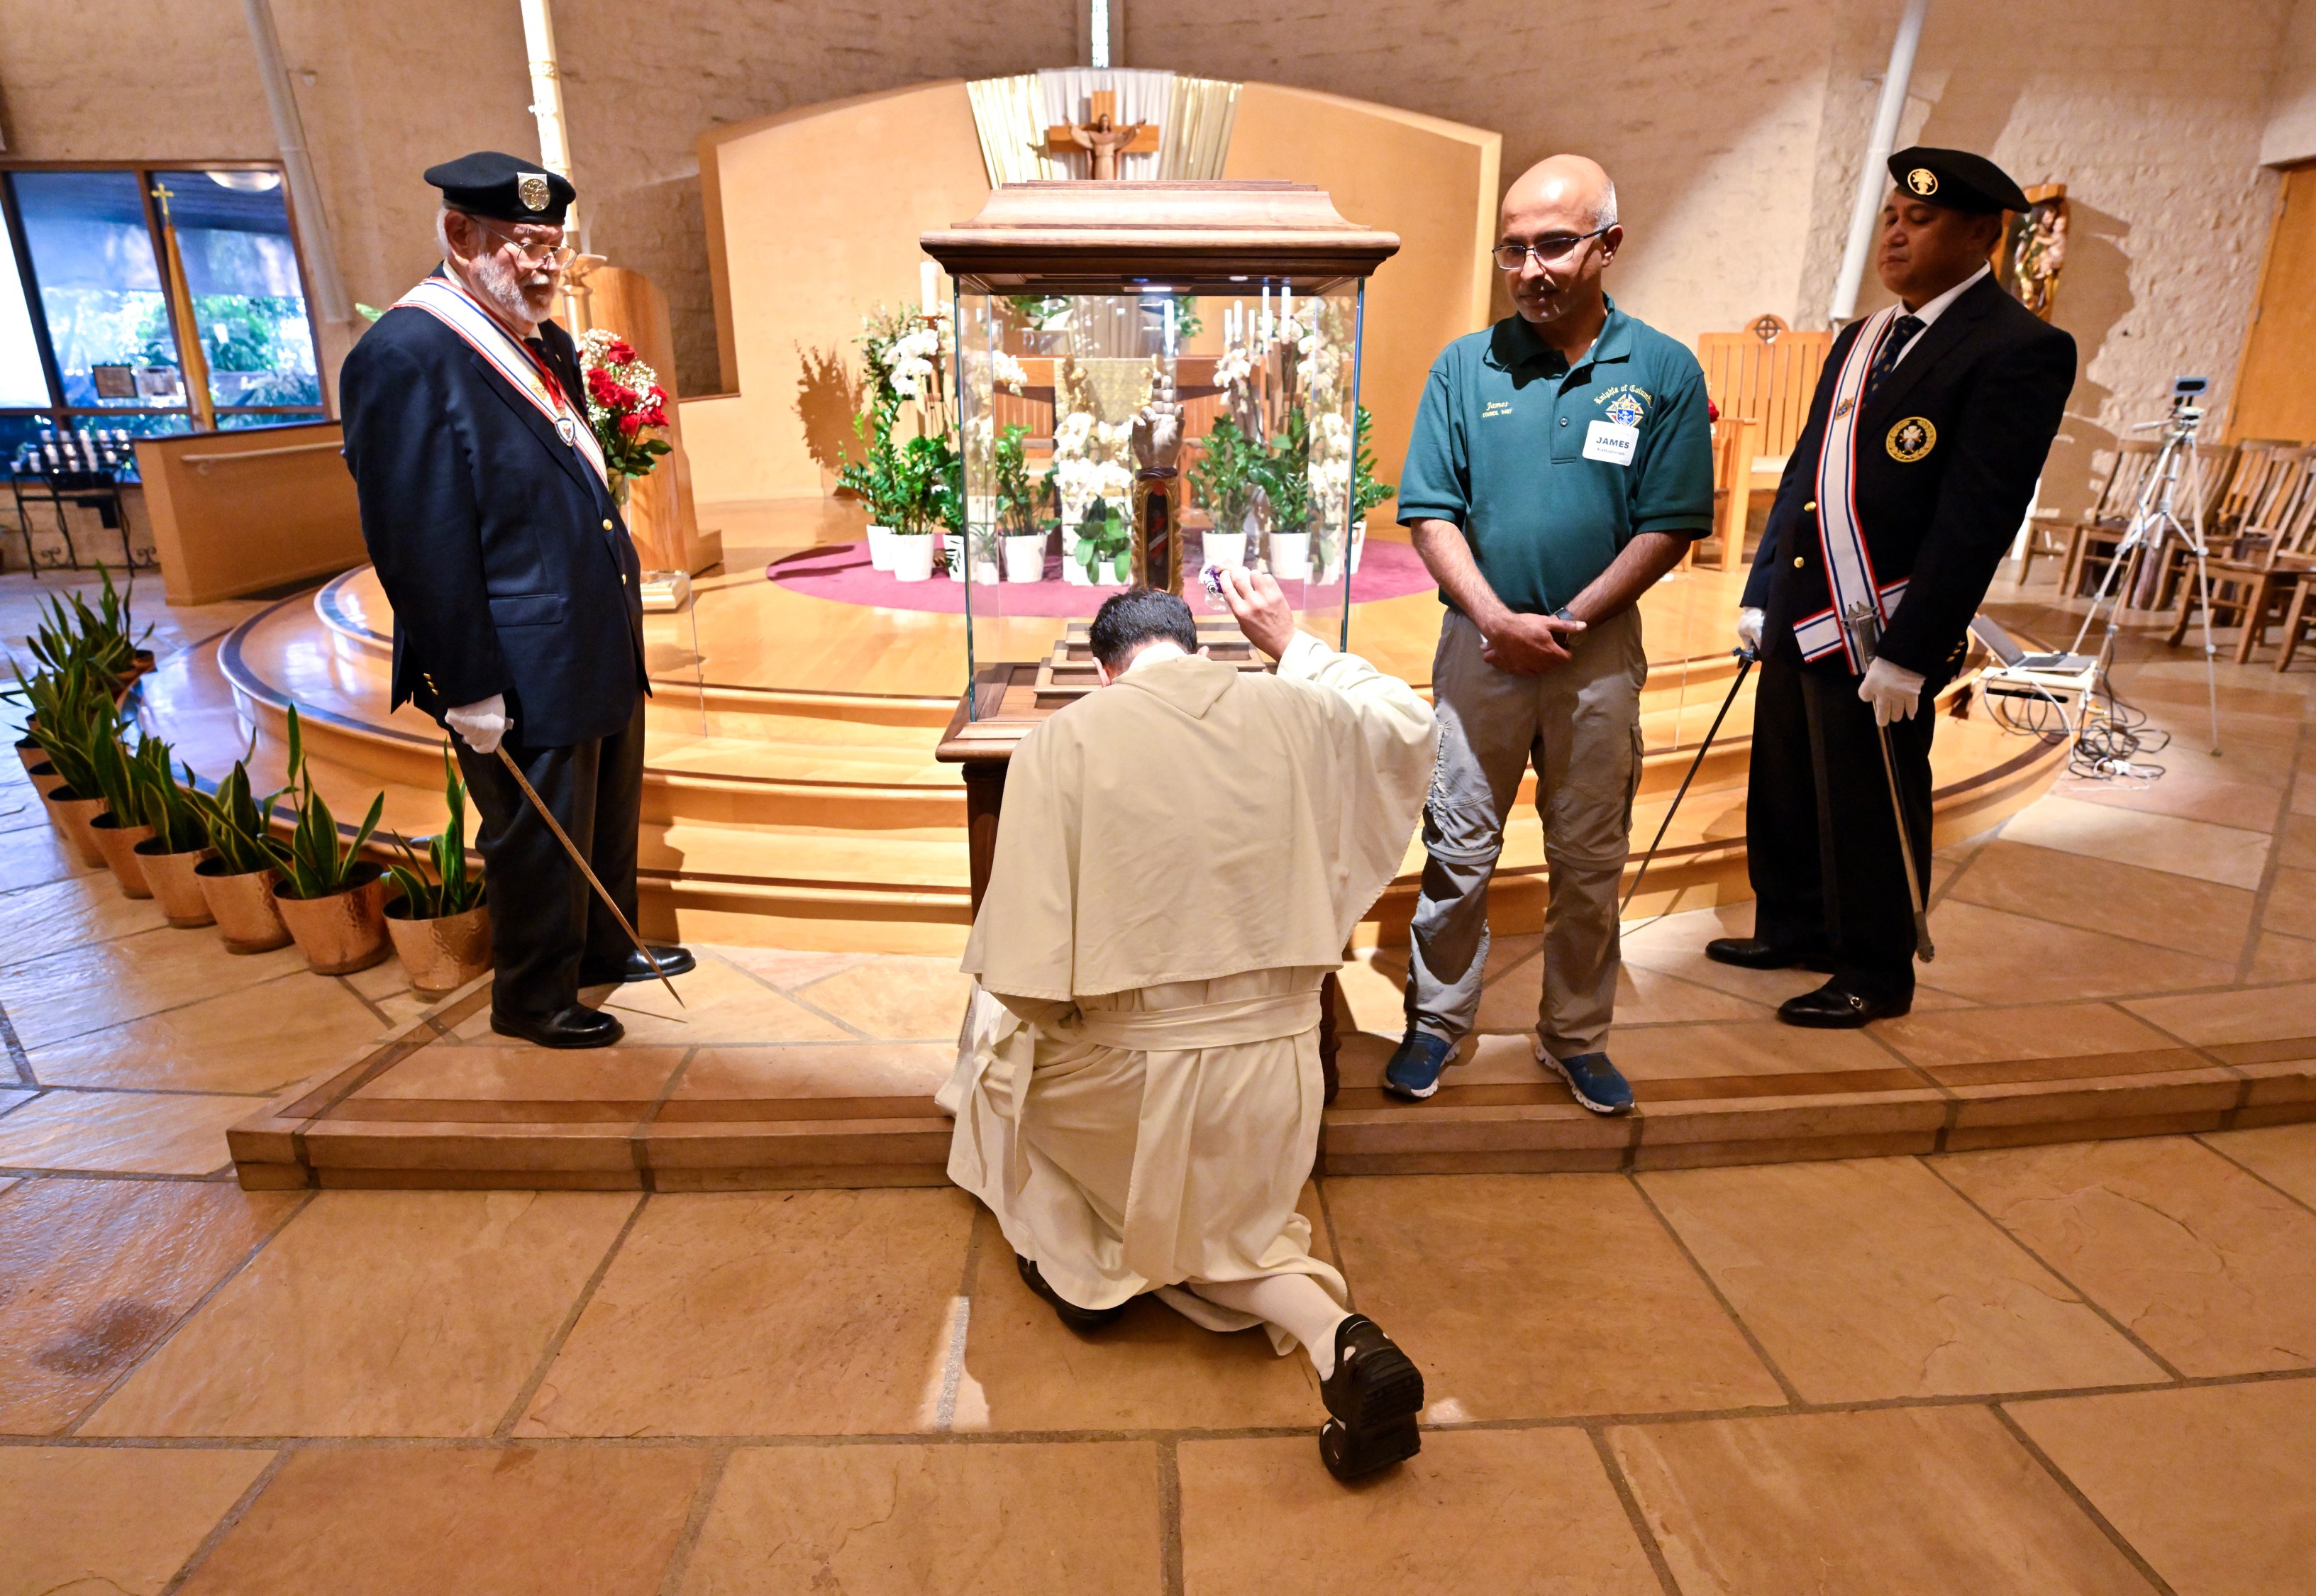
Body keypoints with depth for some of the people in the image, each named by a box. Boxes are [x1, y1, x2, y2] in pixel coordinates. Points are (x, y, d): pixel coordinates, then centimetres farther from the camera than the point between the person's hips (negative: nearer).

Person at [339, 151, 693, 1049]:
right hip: (525, 673, -9)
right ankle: (532, 1001, 30)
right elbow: (419, 545, -21)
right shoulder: (407, 356, -18)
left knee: (610, 816, 23)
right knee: (538, 841, 9)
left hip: (599, 648, 9)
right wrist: (469, 689, -20)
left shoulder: (545, 343, 9)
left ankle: (607, 950, 44)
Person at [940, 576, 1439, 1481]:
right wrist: (1292, 647, 26)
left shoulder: (1060, 744, -11)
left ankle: (1077, 1258, 27)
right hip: (1277, 1060, 3)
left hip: (1131, 1068, -2)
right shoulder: (1293, 715, -2)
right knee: (1211, 1222, 29)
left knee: (1000, 1027, 29)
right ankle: (1334, 1338, -1)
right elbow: (1407, 723, 21)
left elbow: (1025, 964, -13)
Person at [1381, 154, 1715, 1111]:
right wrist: (1499, 619, -13)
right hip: (1480, 641, 0)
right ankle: (1436, 1023, 24)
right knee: (1457, 851, 6)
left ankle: (1576, 1038, 28)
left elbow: (1669, 528, -3)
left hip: (1599, 646, 0)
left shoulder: (1663, 373, -1)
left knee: (1590, 861, 10)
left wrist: (1570, 619, -11)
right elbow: (1429, 514, -2)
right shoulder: (1464, 368, 1)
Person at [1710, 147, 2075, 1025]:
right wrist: (1760, 592, 11)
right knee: (1783, 792, 17)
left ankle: (1874, 977, 23)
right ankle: (1791, 931, 36)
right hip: (1801, 614, 8)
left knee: (1869, 811, 5)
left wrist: (1908, 653, -20)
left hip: (1882, 630, -7)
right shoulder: (1861, 338, 14)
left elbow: (1978, 518, -17)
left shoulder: (2020, 349, -10)